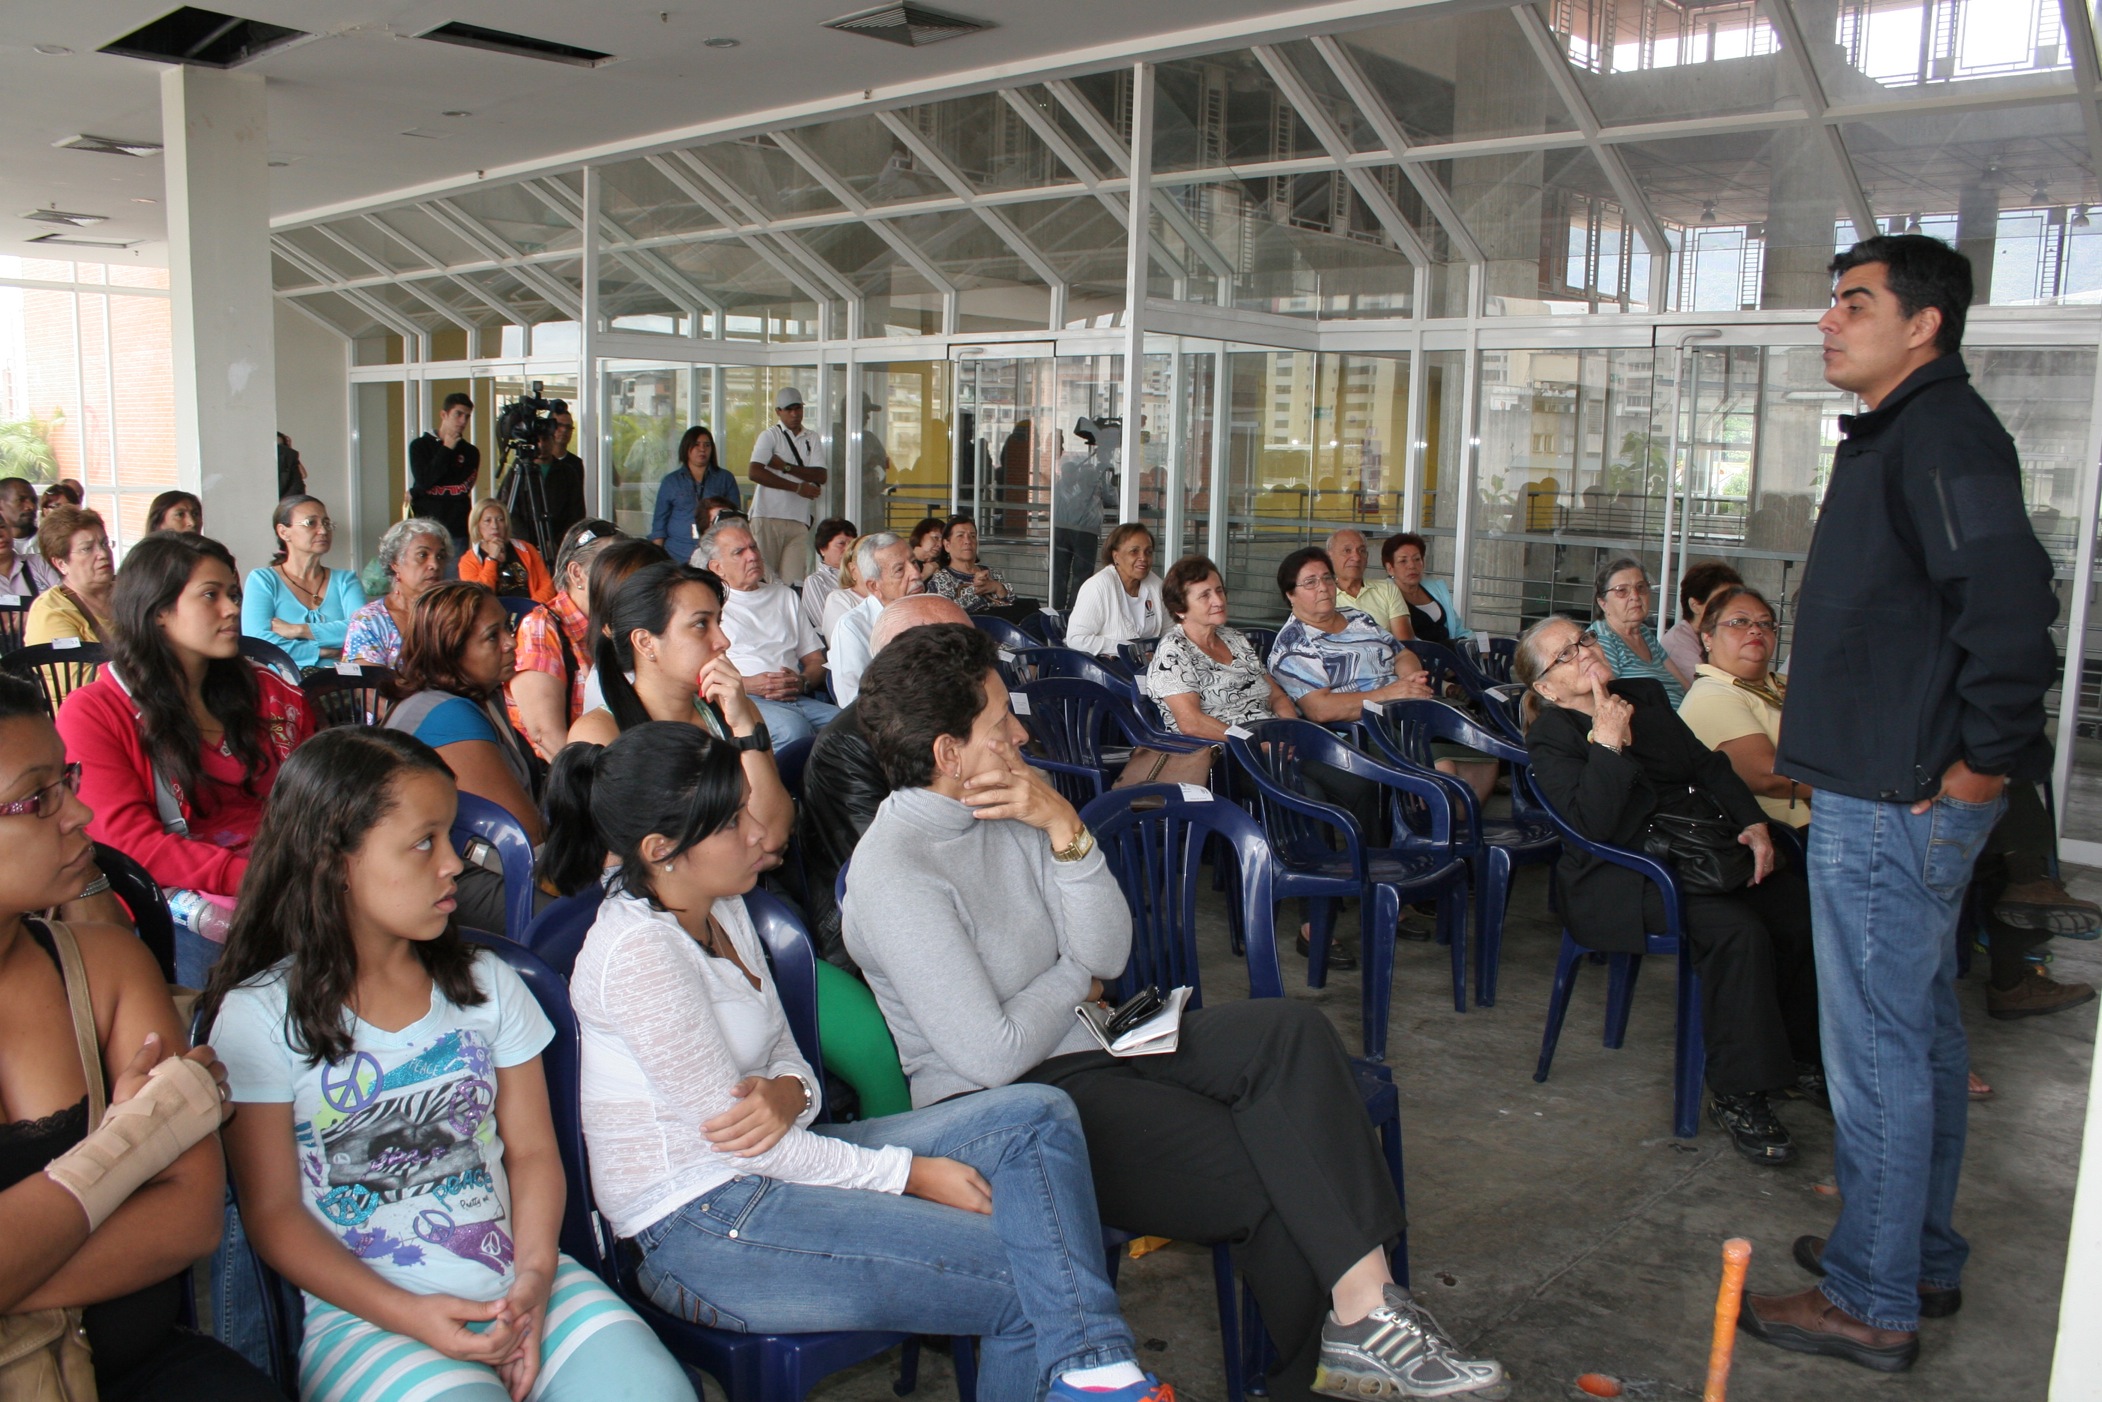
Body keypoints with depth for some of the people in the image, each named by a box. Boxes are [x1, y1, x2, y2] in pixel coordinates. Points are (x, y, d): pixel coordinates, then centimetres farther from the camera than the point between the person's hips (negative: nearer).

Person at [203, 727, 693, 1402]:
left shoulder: (487, 984, 10)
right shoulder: (260, 1016, -2)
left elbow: (532, 1149, 9)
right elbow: (273, 1211, -3)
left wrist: (534, 1275, -9)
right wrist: (408, 1315, -14)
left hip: (514, 1286, 3)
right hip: (365, 1314, -3)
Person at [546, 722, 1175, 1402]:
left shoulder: (722, 910, 10)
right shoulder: (636, 951, -19)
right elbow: (730, 1135, -18)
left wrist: (788, 1091, -13)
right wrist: (910, 1173, -14)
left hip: (784, 1160, 9)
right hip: (700, 1232, -9)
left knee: (1035, 1114, -11)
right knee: (1027, 1277, -18)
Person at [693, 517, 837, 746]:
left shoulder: (784, 595, 29)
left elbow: (816, 660, 24)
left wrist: (801, 682, 0)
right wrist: (748, 684, -12)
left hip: (795, 699, 4)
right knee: (793, 727, -38)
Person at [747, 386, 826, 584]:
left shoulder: (812, 440, 15)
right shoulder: (770, 436, 4)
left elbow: (821, 476, 2)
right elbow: (754, 472, -11)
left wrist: (785, 467, -8)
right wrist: (798, 487, -9)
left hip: (799, 520, 3)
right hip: (767, 518, -3)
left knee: (795, 581, -6)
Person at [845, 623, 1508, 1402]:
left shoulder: (1004, 809, 3)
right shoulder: (891, 875, -21)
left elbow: (1108, 952, -2)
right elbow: (993, 1055, -22)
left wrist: (1065, 829, -16)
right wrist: (1077, 976, -4)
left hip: (1083, 1043, 8)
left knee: (1289, 1031, -15)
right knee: (1266, 1171, -17)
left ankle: (1361, 1301, -21)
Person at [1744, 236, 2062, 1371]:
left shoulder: (1941, 435, -17)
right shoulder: (1904, 434, 17)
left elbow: (2011, 604, -28)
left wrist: (1987, 761, -21)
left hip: (1897, 805, -11)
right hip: (1896, 794, 11)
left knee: (1877, 1051, -1)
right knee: (1920, 1031, 19)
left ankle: (1870, 1303, 12)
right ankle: (1921, 1257, 34)